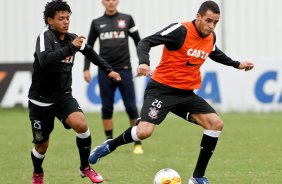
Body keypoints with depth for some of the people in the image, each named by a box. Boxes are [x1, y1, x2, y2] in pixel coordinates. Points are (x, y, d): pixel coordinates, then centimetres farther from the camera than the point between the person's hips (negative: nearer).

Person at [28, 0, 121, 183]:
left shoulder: (71, 38, -2)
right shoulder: (46, 36, -20)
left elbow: (89, 51, 20)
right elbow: (44, 61, -39)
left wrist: (108, 70, 21)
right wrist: (70, 48, -41)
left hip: (63, 96, 4)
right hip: (41, 101, -4)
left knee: (81, 124, -24)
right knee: (42, 145, 7)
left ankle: (85, 167, -4)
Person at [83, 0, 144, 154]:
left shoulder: (127, 19, 6)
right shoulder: (97, 23, 8)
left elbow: (138, 41, 10)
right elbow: (89, 46, 13)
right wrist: (86, 68, 5)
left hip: (124, 70, -1)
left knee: (131, 107, -4)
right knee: (107, 108, 3)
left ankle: (138, 143, 0)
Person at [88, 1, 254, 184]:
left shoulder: (211, 37, 5)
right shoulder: (180, 31, -18)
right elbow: (146, 42, -23)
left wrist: (237, 64, 33)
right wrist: (144, 62, -41)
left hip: (186, 93, 7)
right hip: (162, 89, -7)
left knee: (216, 124, -7)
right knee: (144, 131, -24)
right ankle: (109, 146, 7)